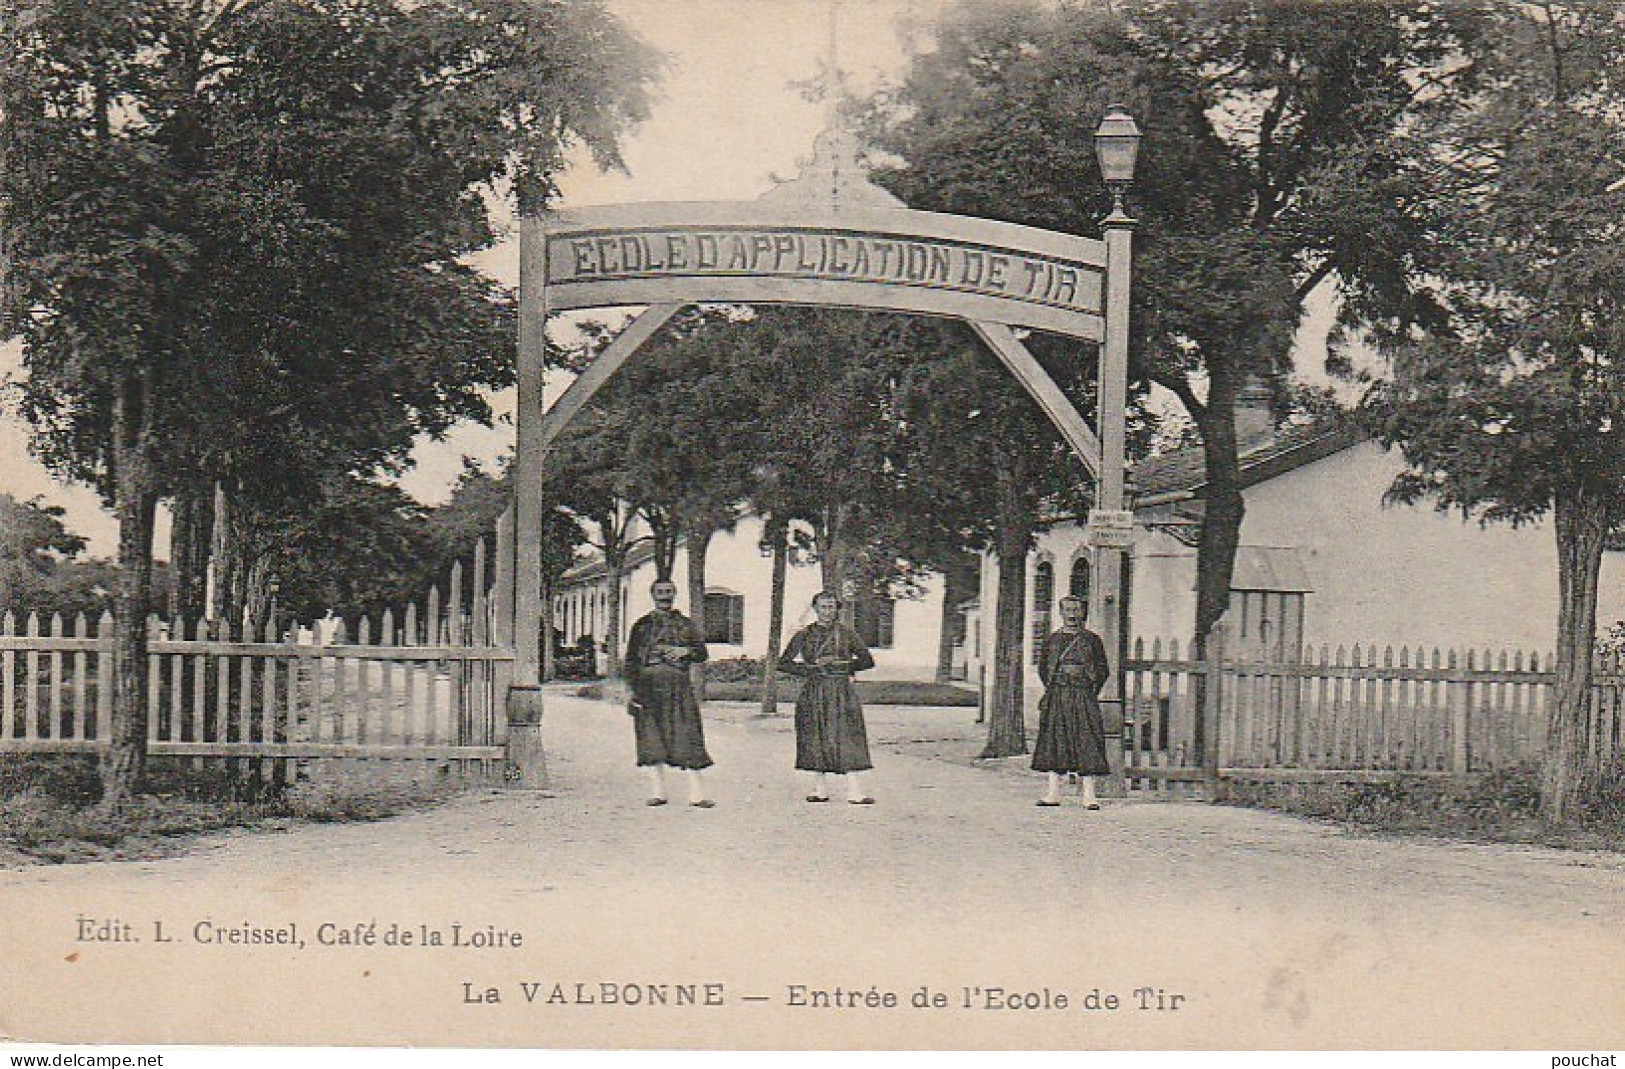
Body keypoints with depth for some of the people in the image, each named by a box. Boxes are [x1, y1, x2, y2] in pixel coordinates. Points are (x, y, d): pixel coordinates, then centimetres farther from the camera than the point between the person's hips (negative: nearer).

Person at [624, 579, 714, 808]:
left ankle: (697, 793, -6)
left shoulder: (685, 624, 15)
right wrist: (634, 690, -2)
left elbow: (702, 653, 12)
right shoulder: (642, 625, 12)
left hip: (678, 685, 0)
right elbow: (631, 661, 8)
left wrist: (685, 651, -9)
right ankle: (657, 792, 6)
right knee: (652, 739, -1)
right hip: (649, 684, 0)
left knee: (687, 737, -7)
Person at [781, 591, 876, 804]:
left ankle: (855, 791, -10)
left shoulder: (846, 633, 7)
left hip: (841, 692, -1)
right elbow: (784, 663, 9)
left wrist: (840, 664, -5)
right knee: (815, 740, 2)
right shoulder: (804, 635, 8)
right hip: (813, 693, 1)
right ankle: (820, 789, 12)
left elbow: (867, 660, 7)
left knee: (847, 738, -9)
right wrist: (810, 669, -5)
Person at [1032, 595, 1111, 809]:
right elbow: (1043, 667, 17)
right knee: (1054, 741, 1)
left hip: (1084, 697, -2)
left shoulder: (1092, 640, 6)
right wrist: (1052, 689, 8)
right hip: (1057, 698, 2)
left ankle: (1089, 794, -8)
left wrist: (1092, 692, 0)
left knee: (1086, 743, -7)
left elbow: (1102, 670, 7)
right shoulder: (1053, 639, 11)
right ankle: (1054, 793, 5)